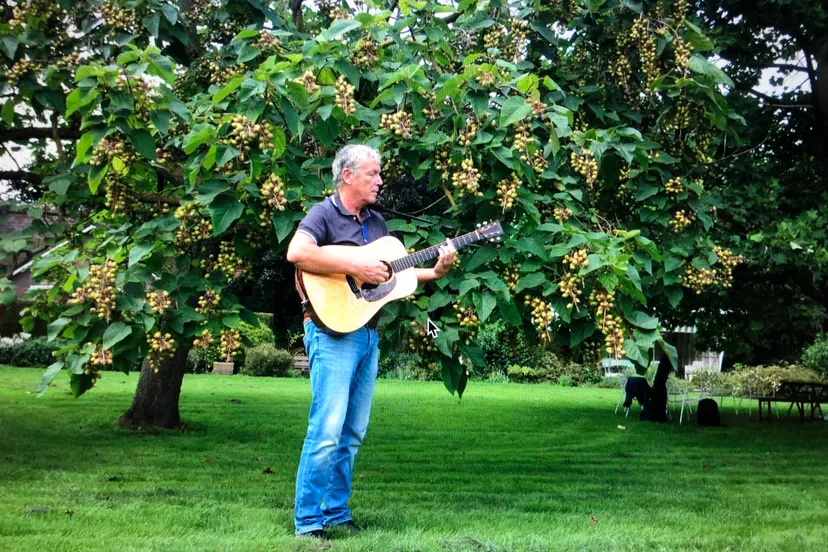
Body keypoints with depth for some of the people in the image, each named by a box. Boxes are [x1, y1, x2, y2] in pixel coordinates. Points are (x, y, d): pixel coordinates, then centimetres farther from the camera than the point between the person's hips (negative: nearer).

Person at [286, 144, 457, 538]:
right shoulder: (324, 214, -6)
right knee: (327, 429, -11)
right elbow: (296, 253, -25)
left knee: (353, 432, 11)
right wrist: (355, 267, -23)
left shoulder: (377, 222, 18)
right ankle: (308, 521, -3)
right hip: (333, 331, -8)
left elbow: (392, 273, 21)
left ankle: (337, 512, 21)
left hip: (368, 334, 8)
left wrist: (435, 272, 7)